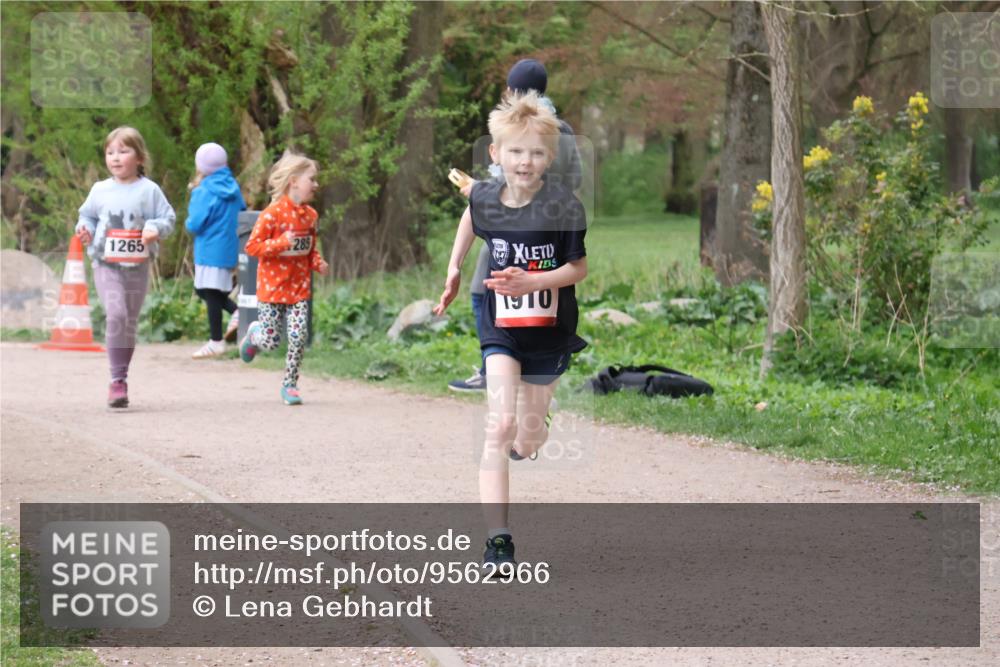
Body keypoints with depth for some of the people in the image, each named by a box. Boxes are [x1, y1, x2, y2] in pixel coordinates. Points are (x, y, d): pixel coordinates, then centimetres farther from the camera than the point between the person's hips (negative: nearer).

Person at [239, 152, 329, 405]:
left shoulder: (310, 215, 6)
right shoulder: (273, 213, -14)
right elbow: (252, 246, -14)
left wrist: (318, 262, 0)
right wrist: (282, 243, -26)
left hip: (299, 286, 5)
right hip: (272, 285, -5)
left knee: (299, 337, -7)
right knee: (270, 341, -2)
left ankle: (290, 384, 9)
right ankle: (254, 332, 34)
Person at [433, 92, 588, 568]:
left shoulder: (563, 206, -18)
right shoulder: (483, 198, -8)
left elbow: (579, 268, -10)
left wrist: (532, 282, -25)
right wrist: (454, 268, 21)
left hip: (549, 332, 0)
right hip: (501, 330, 0)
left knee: (527, 442, 13)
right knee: (499, 428, -17)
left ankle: (531, 431, 54)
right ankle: (497, 539, -22)